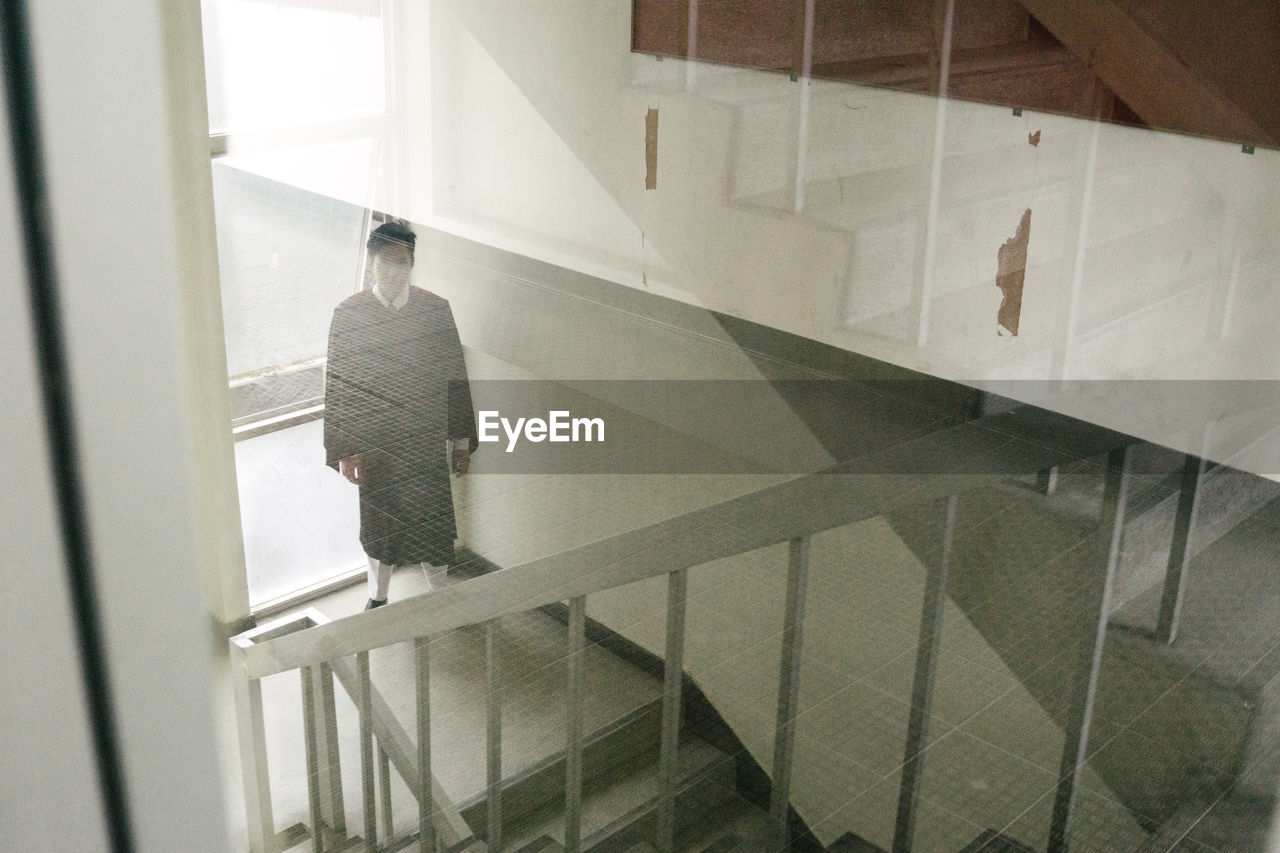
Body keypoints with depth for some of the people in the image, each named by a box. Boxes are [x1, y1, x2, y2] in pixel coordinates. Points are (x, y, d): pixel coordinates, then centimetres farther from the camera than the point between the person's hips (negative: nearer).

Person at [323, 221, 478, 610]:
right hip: (374, 442, 0)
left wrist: (463, 442, 1)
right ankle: (378, 597, 36)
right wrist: (344, 450, -6)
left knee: (432, 523, 7)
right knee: (379, 523, 15)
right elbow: (337, 384, -4)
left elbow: (455, 377, 0)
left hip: (425, 439, 0)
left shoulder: (436, 309, -5)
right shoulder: (348, 313, -7)